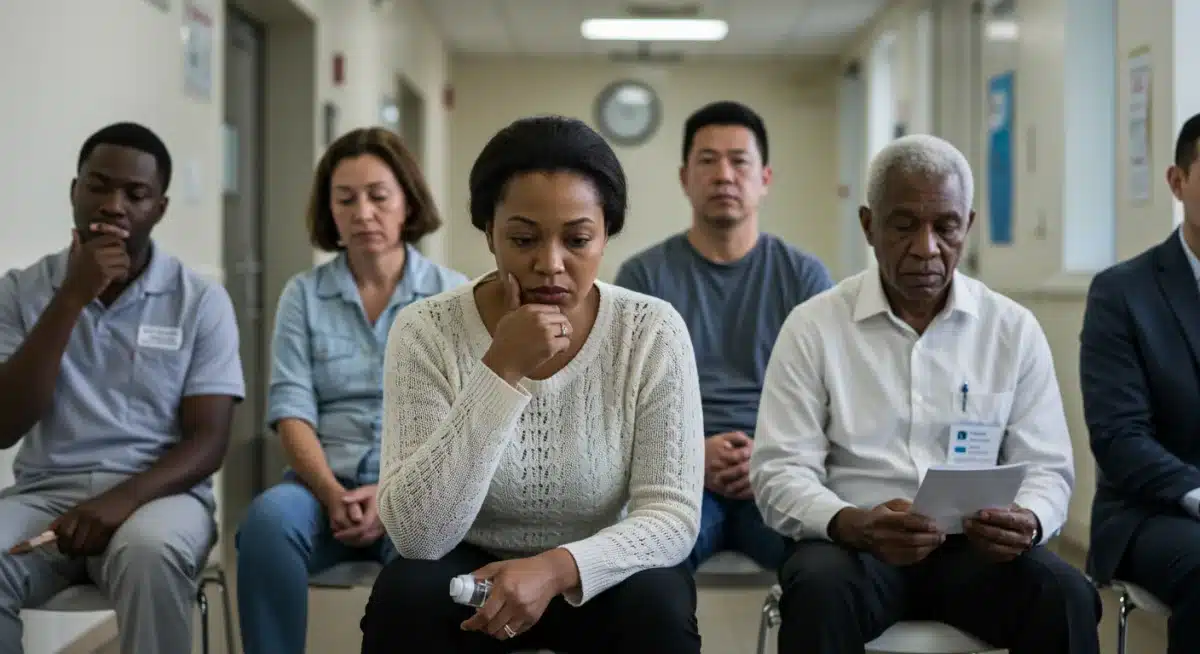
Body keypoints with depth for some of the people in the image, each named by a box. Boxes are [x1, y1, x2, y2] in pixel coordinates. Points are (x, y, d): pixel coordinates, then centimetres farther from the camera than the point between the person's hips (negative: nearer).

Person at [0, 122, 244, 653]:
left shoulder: (201, 301, 3)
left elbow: (208, 441, -2)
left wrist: (125, 498, -22)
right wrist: (71, 298, -11)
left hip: (157, 493, -1)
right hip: (46, 492, 1)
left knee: (150, 552, -36)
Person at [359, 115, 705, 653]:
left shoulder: (653, 332, -13)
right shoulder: (426, 331, -15)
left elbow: (673, 515, -15)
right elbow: (416, 534, -22)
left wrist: (558, 567, -33)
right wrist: (500, 370, -30)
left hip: (598, 577, 0)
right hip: (470, 571, 0)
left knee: (658, 609, -28)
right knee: (405, 598, -28)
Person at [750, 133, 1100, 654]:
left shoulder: (1014, 329, 6)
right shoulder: (814, 326, 1)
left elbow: (1045, 467, 6)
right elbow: (780, 470, -4)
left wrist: (1027, 522, -18)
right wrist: (851, 524, -25)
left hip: (975, 546, 2)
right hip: (854, 544, -2)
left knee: (1065, 594, -27)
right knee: (820, 589, -35)